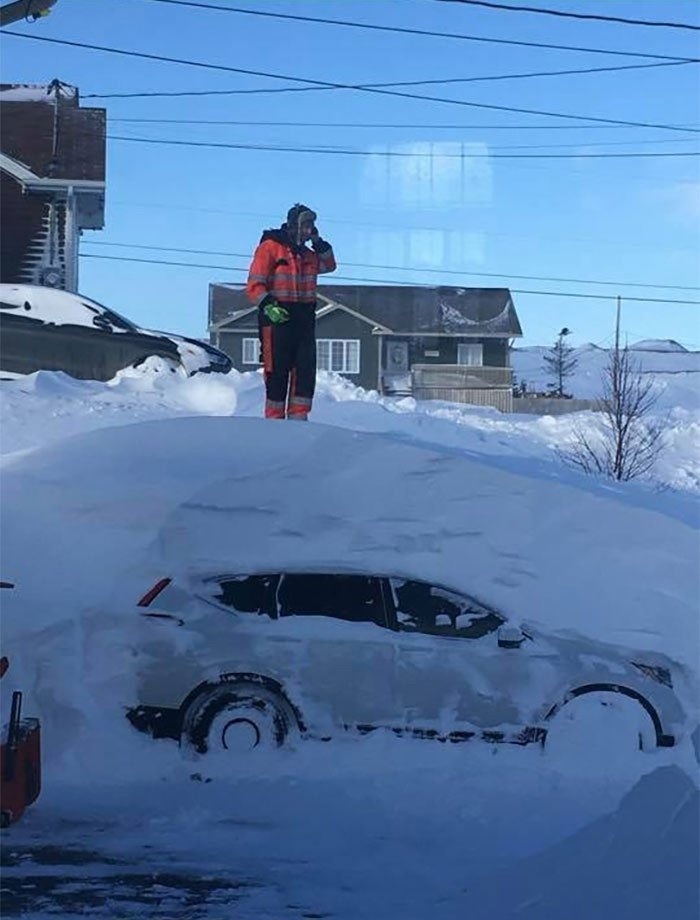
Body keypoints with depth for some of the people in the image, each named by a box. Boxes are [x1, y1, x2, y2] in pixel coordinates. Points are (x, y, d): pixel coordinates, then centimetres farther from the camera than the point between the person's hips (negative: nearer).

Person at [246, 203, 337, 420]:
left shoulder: (307, 254, 18)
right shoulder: (270, 247, -3)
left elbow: (329, 265, 31)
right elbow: (254, 285, -8)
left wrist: (319, 243, 15)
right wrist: (268, 305, -24)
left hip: (304, 320, 7)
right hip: (277, 319, -7)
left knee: (306, 370, 1)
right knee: (277, 372, -5)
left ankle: (298, 417, 7)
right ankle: (274, 419, 1)